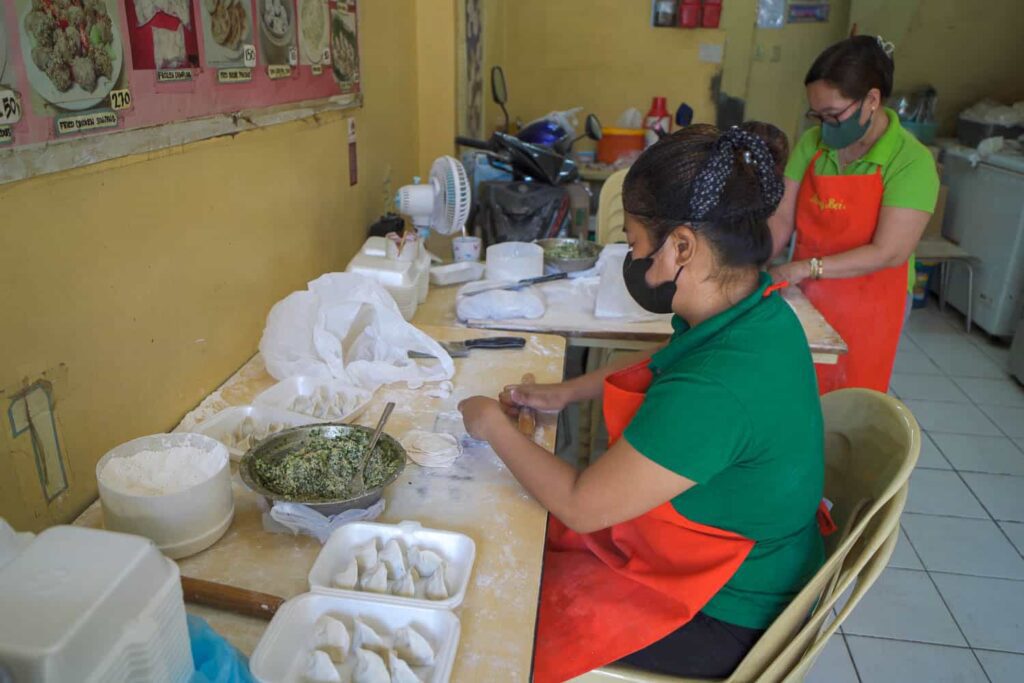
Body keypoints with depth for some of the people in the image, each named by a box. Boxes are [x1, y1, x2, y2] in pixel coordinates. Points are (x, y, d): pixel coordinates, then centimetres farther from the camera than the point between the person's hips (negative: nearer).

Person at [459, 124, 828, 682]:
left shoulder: (714, 391, -39)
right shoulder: (756, 307, -9)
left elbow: (580, 506, -26)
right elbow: (663, 363, 14)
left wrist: (493, 425, -12)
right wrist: (565, 392, 6)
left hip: (718, 618, -8)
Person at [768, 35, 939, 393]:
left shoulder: (911, 162, -16)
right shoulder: (812, 144, -1)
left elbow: (889, 252, -21)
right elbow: (782, 218, -2)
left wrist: (806, 267, -27)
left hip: (867, 309, -4)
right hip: (806, 297, 4)